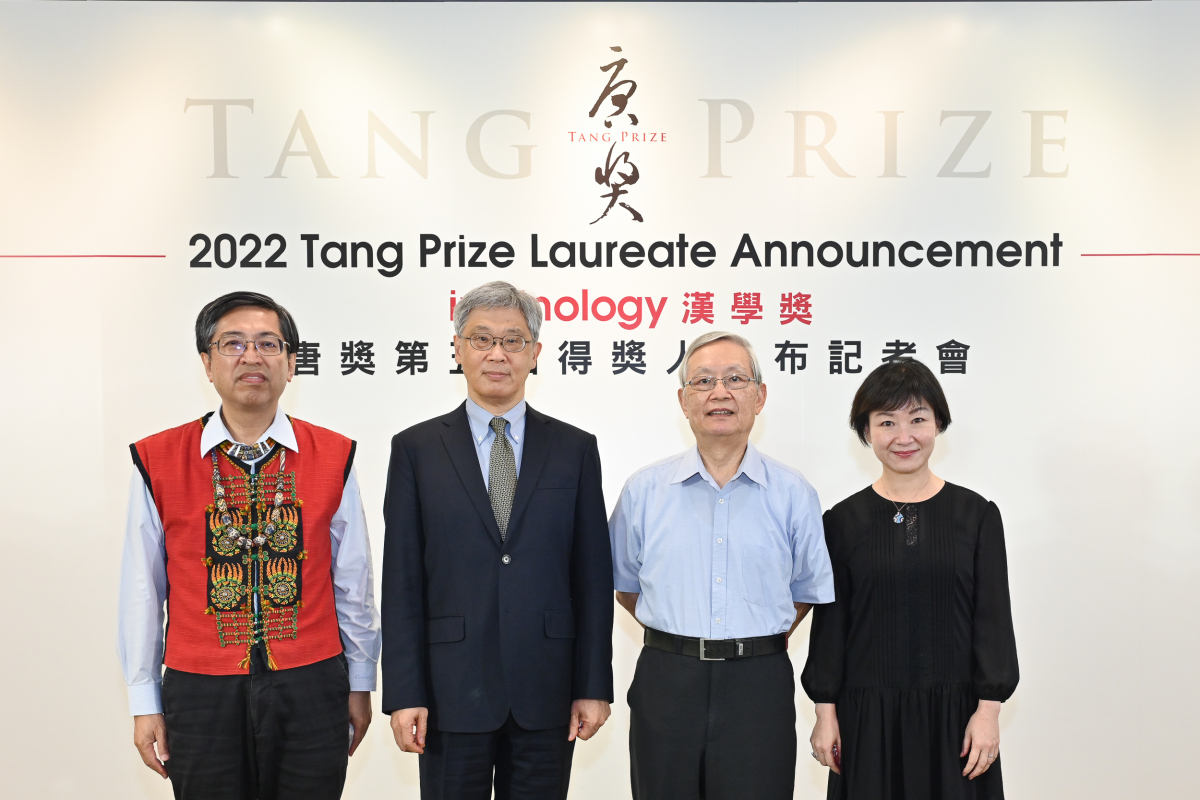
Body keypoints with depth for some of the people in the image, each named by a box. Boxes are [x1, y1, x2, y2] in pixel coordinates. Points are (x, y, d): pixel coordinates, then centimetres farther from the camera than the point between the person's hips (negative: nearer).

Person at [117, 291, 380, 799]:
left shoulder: (334, 457, 0)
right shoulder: (156, 462, -2)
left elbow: (352, 581, 5)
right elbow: (142, 591, 2)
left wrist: (359, 684, 10)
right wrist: (145, 702, 4)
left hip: (311, 688, 1)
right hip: (200, 694, 0)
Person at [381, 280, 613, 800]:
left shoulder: (576, 449, 5)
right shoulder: (416, 449, 3)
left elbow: (594, 577, 4)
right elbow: (402, 581, -1)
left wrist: (594, 685, 0)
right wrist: (404, 694, -6)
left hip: (546, 695, 1)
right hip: (452, 692, -1)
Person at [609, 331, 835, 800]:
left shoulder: (794, 495, 2)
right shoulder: (642, 491, 3)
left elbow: (807, 592, 12)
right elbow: (625, 586, 13)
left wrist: (756, 643, 9)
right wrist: (681, 639, 10)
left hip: (759, 689, 0)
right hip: (666, 685, 1)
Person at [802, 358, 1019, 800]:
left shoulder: (977, 514, 0)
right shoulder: (843, 521, 0)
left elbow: (993, 616, 0)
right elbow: (829, 620, 2)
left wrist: (989, 709, -6)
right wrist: (825, 711, 0)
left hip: (953, 711, 0)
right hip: (868, 714, 0)